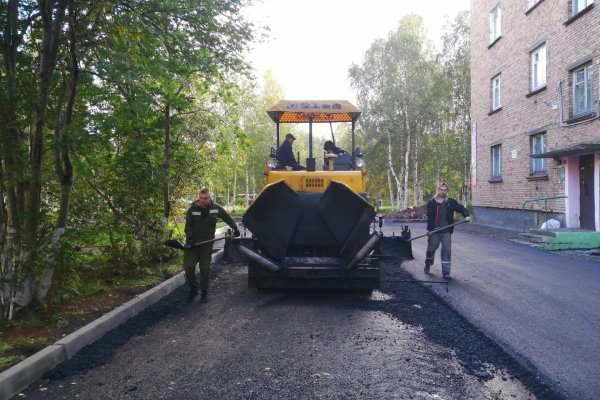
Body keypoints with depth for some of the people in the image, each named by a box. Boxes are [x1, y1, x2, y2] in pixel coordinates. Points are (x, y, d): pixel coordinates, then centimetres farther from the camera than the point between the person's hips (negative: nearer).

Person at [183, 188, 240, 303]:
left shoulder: (216, 208, 0)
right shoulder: (192, 209, -4)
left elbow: (228, 218, 14)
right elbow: (188, 226, -4)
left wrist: (235, 228, 11)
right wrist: (189, 239, -15)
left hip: (207, 243, 1)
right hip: (192, 243, 0)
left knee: (205, 269, 4)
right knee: (188, 266, -6)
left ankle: (204, 292, 18)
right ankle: (193, 289, 14)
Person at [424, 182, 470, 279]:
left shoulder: (451, 202, 4)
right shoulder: (431, 203, -3)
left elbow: (460, 207, 6)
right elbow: (429, 217, -8)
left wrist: (466, 215, -13)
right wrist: (429, 229, -16)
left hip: (447, 231, 1)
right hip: (434, 231, -1)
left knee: (447, 250, -1)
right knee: (431, 248, 11)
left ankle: (446, 272, 6)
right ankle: (427, 265, 37)